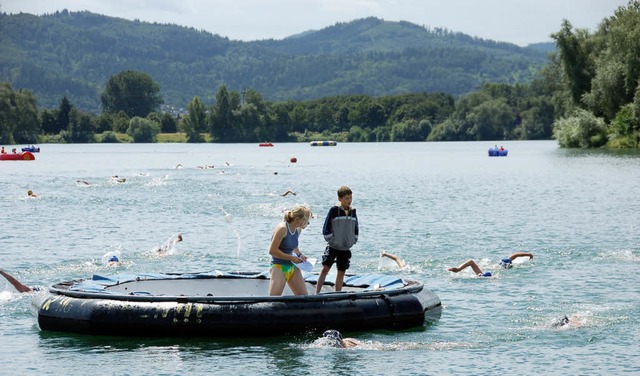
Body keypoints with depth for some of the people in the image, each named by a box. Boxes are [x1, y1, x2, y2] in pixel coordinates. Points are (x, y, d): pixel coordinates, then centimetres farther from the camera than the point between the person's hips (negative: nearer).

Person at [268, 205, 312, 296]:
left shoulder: (298, 230, 5)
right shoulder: (282, 228, -19)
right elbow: (272, 251, -20)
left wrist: (299, 254, 6)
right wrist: (291, 258, -17)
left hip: (292, 267, 8)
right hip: (279, 267, -8)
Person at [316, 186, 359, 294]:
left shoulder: (353, 211, 4)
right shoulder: (334, 210, -10)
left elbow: (356, 228, 16)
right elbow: (326, 228, -8)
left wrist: (352, 241, 8)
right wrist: (332, 240, -11)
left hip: (346, 248, 4)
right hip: (333, 247, -4)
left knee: (341, 273, 7)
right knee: (325, 269, -9)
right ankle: (316, 293, -5)